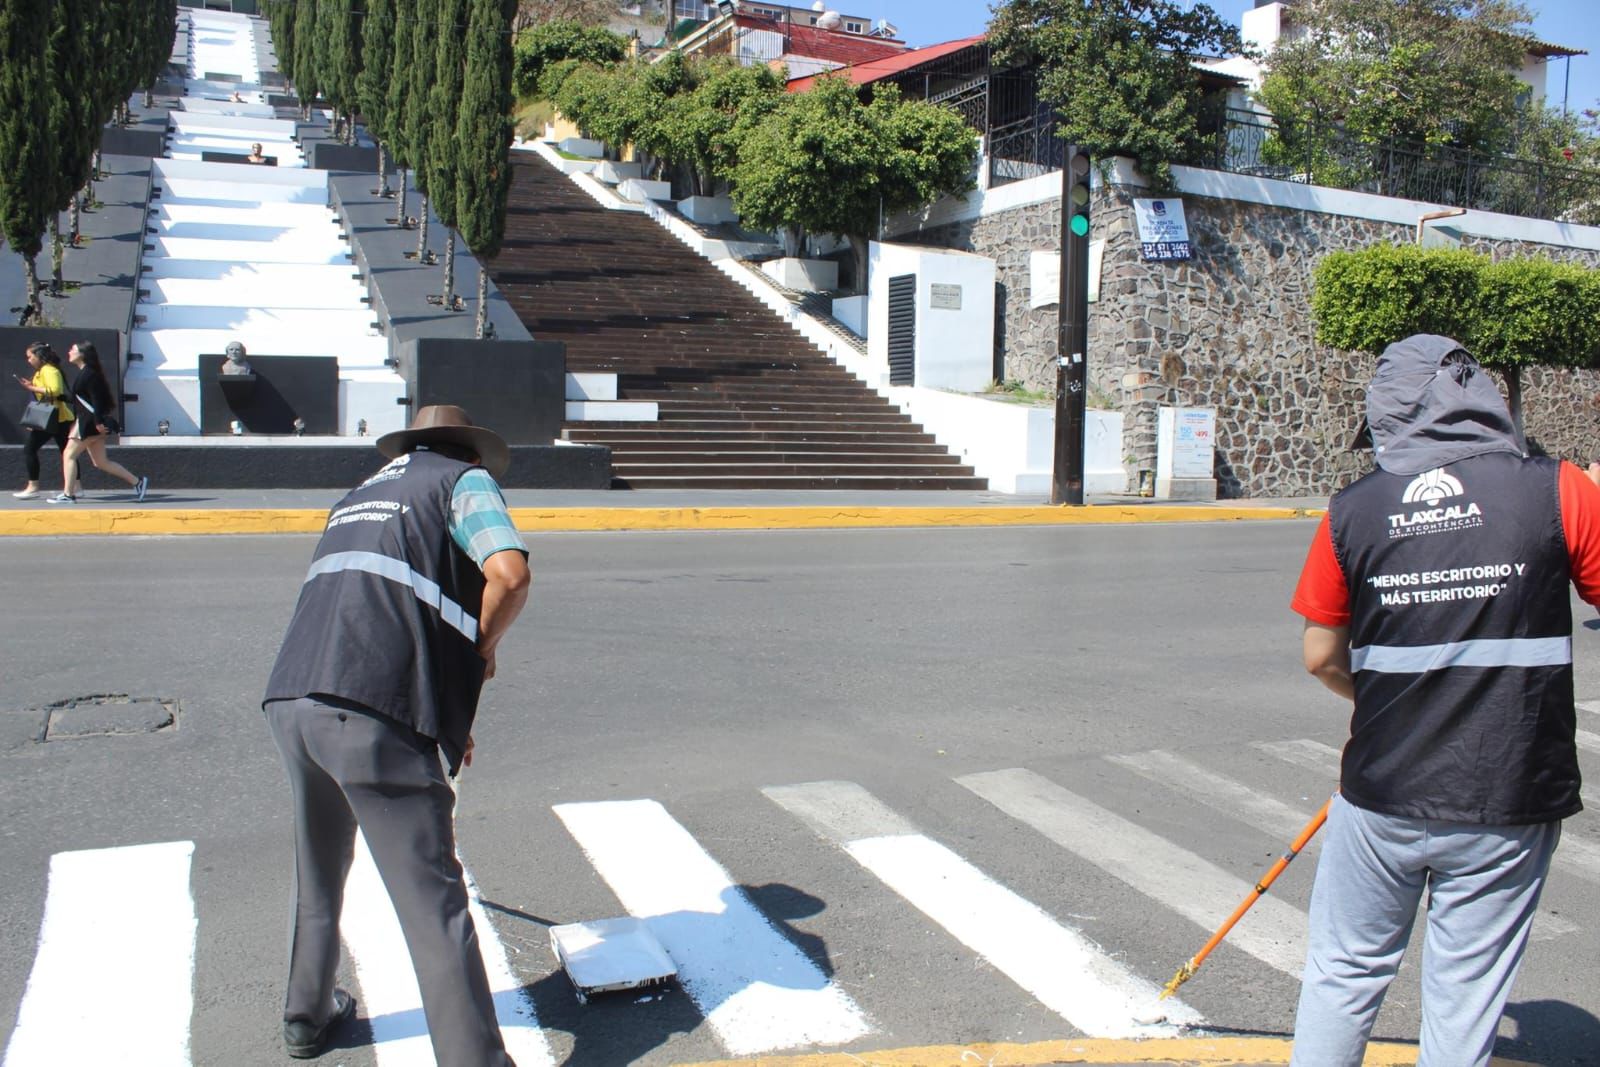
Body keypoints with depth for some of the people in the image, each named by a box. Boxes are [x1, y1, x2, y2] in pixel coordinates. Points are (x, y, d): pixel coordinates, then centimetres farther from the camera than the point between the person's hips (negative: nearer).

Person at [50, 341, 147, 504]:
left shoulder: (88, 374, -13)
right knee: (101, 462, 9)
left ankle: (68, 495, 1)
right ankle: (137, 482, 8)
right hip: (87, 422, 10)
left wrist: (98, 422, -25)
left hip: (91, 423, -10)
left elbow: (96, 399, -20)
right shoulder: (83, 373, 16)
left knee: (69, 455, -3)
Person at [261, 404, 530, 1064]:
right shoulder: (465, 479, 9)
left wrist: (445, 718, 41)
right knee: (432, 903, -3)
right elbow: (510, 573, -11)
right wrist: (484, 648, 8)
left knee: (318, 878, 27)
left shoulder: (360, 494, 30)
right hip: (371, 717, -7)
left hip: (290, 700, 7)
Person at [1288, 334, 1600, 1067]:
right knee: (1465, 997, 12)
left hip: (1381, 800, 1)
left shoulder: (1352, 512, -5)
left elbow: (1322, 657, 1)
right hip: (1509, 808, 0)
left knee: (1343, 975, 17)